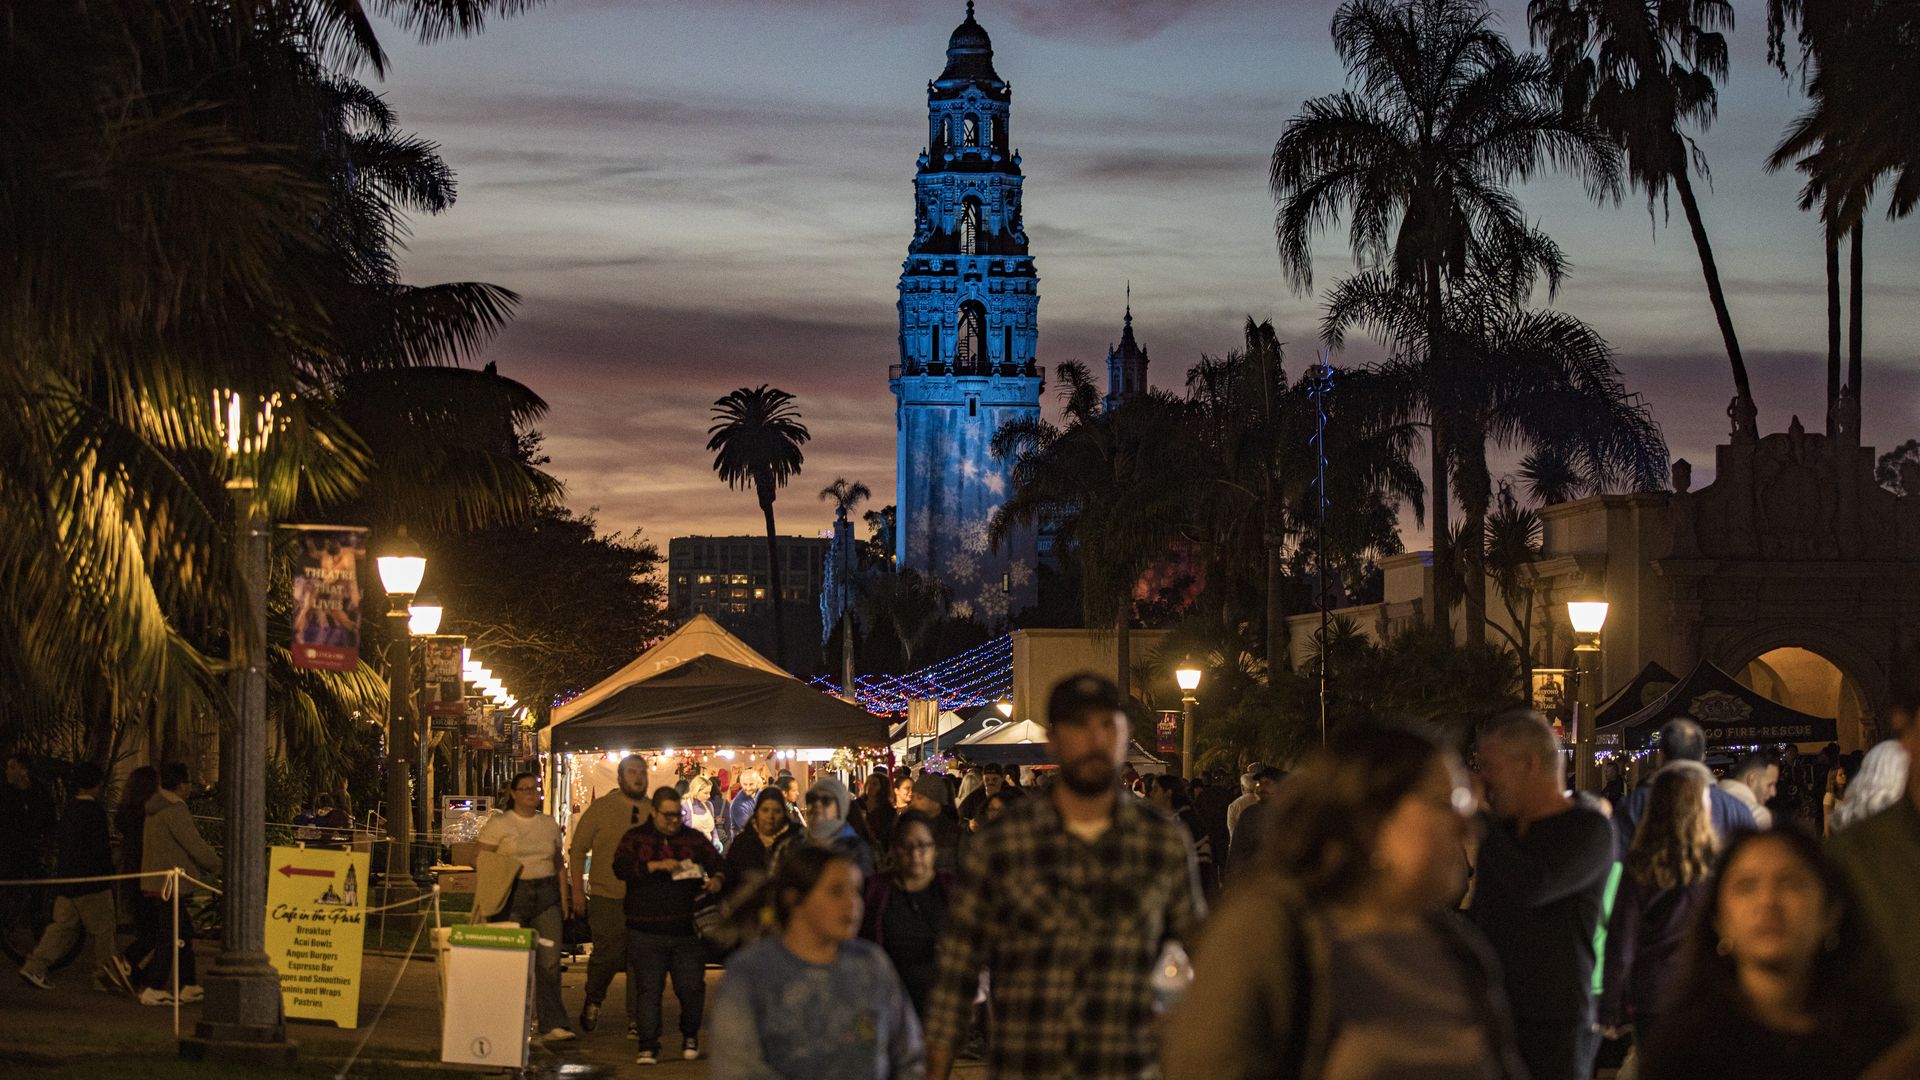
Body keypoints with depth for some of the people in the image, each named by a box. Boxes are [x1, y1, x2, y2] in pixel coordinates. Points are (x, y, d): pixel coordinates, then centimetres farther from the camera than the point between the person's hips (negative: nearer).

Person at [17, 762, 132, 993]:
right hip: (91, 880, -8)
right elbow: (100, 847, -19)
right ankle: (105, 976, 12)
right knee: (102, 928, 4)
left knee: (62, 926, 10)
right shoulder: (95, 811, -15)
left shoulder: (69, 810, 11)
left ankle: (34, 967, 1)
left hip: (67, 879, 8)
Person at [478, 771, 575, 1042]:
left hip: (546, 896, 4)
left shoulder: (550, 824, 15)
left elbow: (559, 865, 20)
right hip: (512, 895, -3)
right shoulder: (498, 824, 1)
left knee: (550, 962, -6)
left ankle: (553, 1024, -7)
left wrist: (564, 900, 13)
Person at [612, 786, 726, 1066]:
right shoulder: (635, 838, 6)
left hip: (686, 930, 1)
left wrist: (717, 879, -11)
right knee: (649, 990, 0)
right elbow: (621, 868, -9)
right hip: (646, 932, -1)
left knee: (692, 987, 0)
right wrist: (656, 865, -19)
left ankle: (690, 1036, 25)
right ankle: (648, 1046, 7)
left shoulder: (694, 839, 11)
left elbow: (718, 863, 13)